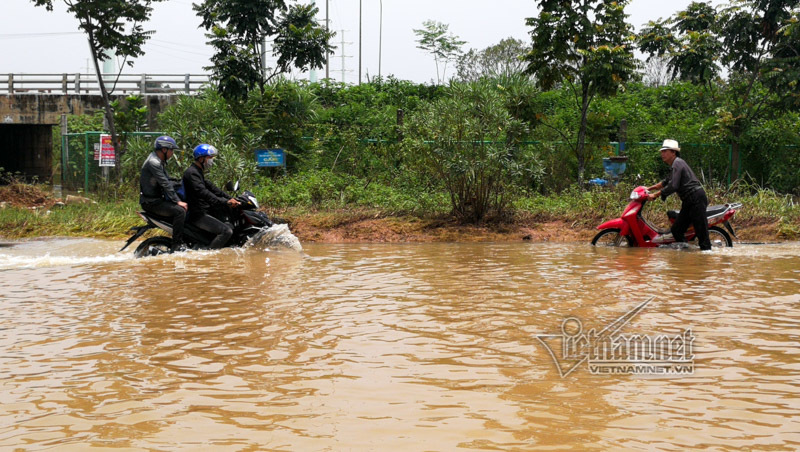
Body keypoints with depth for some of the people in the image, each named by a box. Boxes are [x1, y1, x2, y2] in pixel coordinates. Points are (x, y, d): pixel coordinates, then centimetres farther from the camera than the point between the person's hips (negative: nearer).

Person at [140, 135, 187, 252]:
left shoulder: (160, 162, 15)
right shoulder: (153, 162, -19)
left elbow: (168, 181, 17)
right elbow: (165, 184, -23)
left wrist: (178, 200, 9)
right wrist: (177, 201, -23)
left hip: (158, 198, 11)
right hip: (151, 202, -11)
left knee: (184, 208, 15)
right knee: (180, 211, -23)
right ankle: (177, 245, -23)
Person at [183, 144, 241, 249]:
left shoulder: (198, 172, 19)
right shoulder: (191, 173, -16)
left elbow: (211, 188, 19)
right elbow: (203, 193, -27)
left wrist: (230, 198, 7)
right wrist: (226, 203, -32)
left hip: (203, 211, 11)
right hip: (198, 215, -11)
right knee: (227, 231, -21)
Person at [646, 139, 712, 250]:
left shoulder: (677, 163, -11)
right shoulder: (675, 164, 20)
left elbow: (673, 186, -20)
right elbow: (666, 182, 35)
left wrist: (655, 195, -13)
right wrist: (650, 188, 30)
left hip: (696, 199, -11)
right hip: (689, 202, 11)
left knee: (701, 231, -12)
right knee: (676, 230, 9)